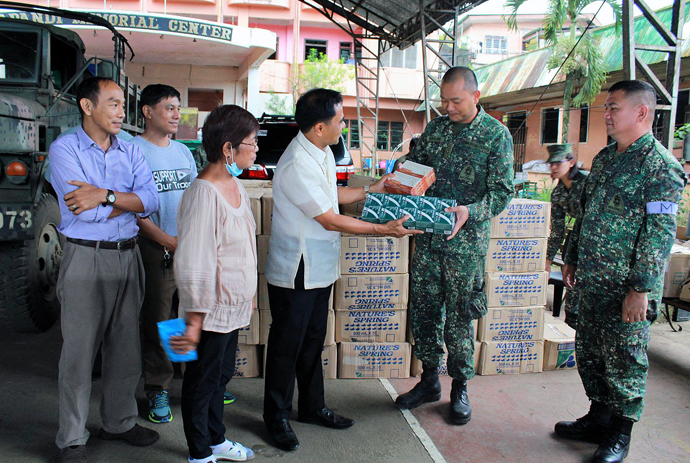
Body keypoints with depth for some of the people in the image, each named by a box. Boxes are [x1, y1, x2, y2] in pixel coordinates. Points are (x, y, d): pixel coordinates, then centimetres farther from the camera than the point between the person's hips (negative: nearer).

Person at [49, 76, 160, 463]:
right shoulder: (64, 149, -3)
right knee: (79, 351, 2)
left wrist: (106, 196, -17)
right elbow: (86, 211, -15)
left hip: (128, 256, 5)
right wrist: (130, 202, -5)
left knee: (127, 347, 12)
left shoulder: (131, 151, 10)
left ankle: (120, 421, 30)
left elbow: (152, 200, -5)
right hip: (86, 258, -4)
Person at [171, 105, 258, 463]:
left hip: (234, 306, 9)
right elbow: (192, 265, -23)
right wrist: (194, 321, -21)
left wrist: (249, 294, 22)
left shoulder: (235, 186, 7)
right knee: (202, 380, 10)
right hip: (212, 309, -9)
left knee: (221, 374, 23)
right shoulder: (203, 194, -23)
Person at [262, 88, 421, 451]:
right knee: (287, 343, 7)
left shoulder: (322, 152, 5)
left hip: (319, 268, 9)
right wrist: (384, 230, -15)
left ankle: (312, 406, 37)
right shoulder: (297, 165, -26)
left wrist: (371, 190, 21)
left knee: (313, 340, 20)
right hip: (295, 272, -9)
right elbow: (330, 220, -21)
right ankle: (276, 416, 26)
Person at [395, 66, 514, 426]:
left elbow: (502, 191, -9)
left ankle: (459, 388, 23)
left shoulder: (496, 135, -5)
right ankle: (429, 381, 27)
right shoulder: (435, 128, 9)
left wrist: (470, 212, -26)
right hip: (428, 235, 4)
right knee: (423, 310, 9)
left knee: (459, 318, 5)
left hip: (466, 242, -4)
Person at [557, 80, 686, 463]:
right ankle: (599, 419, 34)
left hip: (626, 287, -8)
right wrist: (572, 258, 19)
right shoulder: (603, 158, 13)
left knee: (624, 360, 5)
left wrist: (641, 288, -20)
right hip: (591, 281, 8)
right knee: (589, 353, 16)